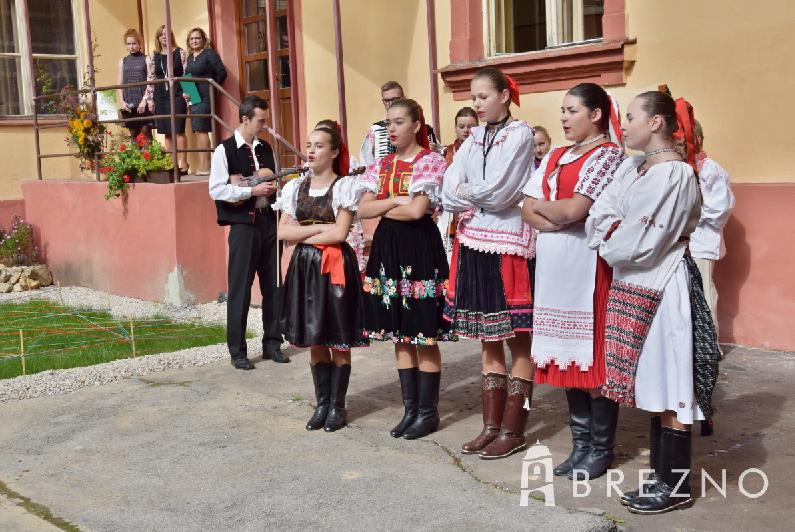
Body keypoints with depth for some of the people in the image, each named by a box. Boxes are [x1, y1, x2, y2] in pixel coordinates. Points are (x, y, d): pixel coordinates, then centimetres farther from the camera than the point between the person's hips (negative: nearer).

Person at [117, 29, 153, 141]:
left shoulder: (146, 59, 3)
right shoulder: (123, 61, 13)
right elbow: (120, 84, 12)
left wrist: (144, 100, -13)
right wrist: (122, 101, -1)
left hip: (144, 103, -3)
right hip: (129, 104, 4)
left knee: (146, 132, -8)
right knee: (133, 134, 5)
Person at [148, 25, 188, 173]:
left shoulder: (180, 53, 3)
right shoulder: (153, 56, 12)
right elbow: (150, 79, 12)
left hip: (177, 95, -3)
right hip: (161, 97, 3)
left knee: (178, 130, -7)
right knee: (167, 132, 4)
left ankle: (183, 163, -3)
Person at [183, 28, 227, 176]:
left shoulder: (209, 53, -4)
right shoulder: (190, 57, 18)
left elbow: (222, 73, -10)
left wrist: (212, 89, -7)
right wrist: (185, 92, 7)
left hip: (205, 97, -8)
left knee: (201, 130, -12)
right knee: (198, 131, 7)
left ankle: (205, 166, -9)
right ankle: (202, 166, 10)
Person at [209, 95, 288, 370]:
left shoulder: (266, 148, 13)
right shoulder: (225, 150, -5)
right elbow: (216, 190, -13)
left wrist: (273, 186, -1)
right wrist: (252, 190, -16)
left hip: (269, 221, 6)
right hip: (243, 224, -5)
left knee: (273, 285, 8)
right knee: (240, 288, -2)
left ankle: (272, 343, 20)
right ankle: (237, 351, 7)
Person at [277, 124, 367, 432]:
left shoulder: (344, 186, -5)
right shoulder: (295, 187, 9)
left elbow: (339, 233, -14)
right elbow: (283, 232, 2)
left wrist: (302, 235, -5)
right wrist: (319, 227, -9)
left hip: (335, 267, -4)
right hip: (304, 268, 5)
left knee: (339, 340, 2)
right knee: (313, 339, 10)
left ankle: (337, 406, 13)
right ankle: (322, 403, 21)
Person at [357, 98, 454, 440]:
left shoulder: (430, 161, -6)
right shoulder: (382, 165, 12)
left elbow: (417, 210, -18)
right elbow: (363, 210, 4)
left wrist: (382, 209, -4)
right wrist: (395, 201, -10)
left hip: (419, 248, -6)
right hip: (388, 249, 7)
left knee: (425, 336, 0)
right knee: (399, 335, 11)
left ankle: (428, 411, 11)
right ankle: (410, 408, 21)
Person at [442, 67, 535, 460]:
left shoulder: (520, 134, -4)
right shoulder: (473, 140, 14)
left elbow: (498, 192, -15)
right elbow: (449, 194, 4)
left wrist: (466, 192, 0)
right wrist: (480, 197, -10)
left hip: (508, 245, -6)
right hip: (473, 243, 7)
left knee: (517, 339, 1)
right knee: (487, 339, 11)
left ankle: (513, 430, 9)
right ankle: (491, 426, 20)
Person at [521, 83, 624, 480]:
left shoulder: (608, 154, -6)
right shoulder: (555, 157, 16)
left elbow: (573, 210, -17)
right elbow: (527, 209, 9)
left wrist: (542, 206, 2)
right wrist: (556, 219, -10)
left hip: (587, 265, -7)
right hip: (553, 265, 7)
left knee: (593, 358, -2)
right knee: (566, 357, 10)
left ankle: (601, 449, 10)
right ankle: (581, 444, 21)